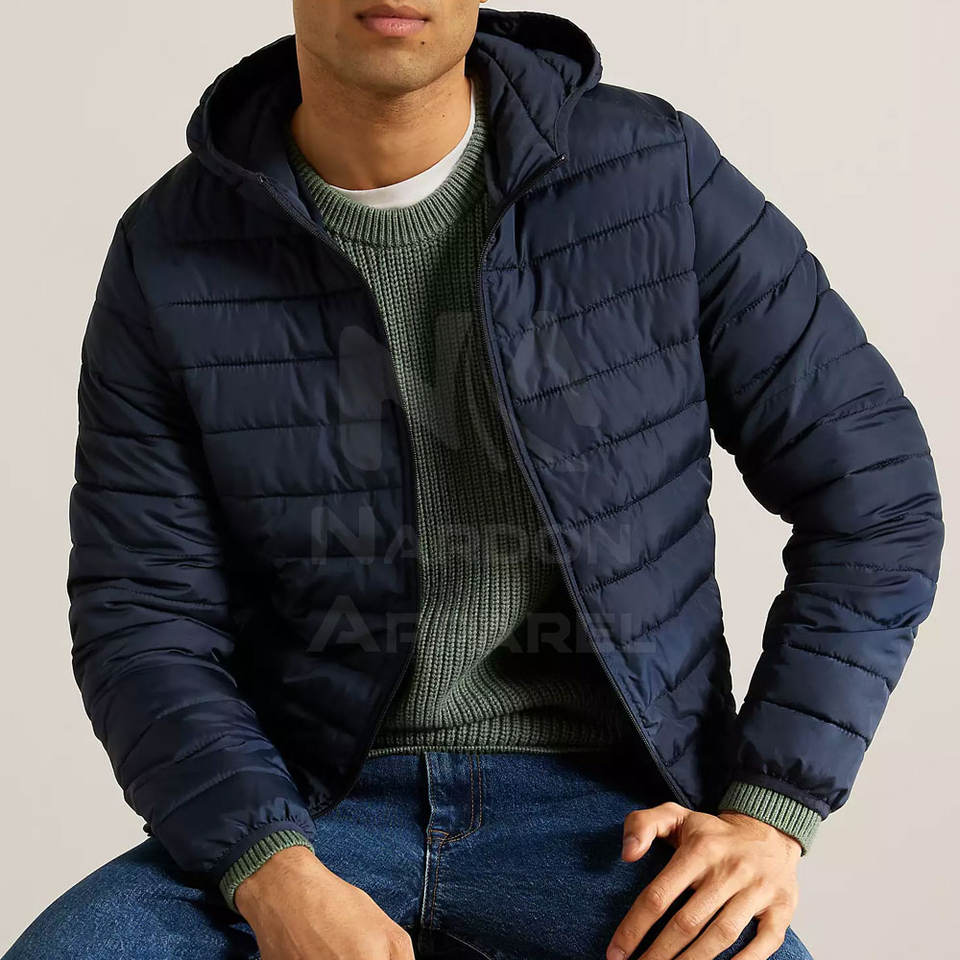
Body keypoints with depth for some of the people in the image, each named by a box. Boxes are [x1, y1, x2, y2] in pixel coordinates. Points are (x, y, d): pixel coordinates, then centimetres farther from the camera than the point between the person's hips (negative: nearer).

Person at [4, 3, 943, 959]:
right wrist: (276, 879, -18)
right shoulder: (167, 255, 1)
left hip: (610, 813, -1)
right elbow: (142, 621, -1)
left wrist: (769, 809, -7)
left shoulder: (660, 178, -2)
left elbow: (876, 495, 3)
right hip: (301, 814, 2)